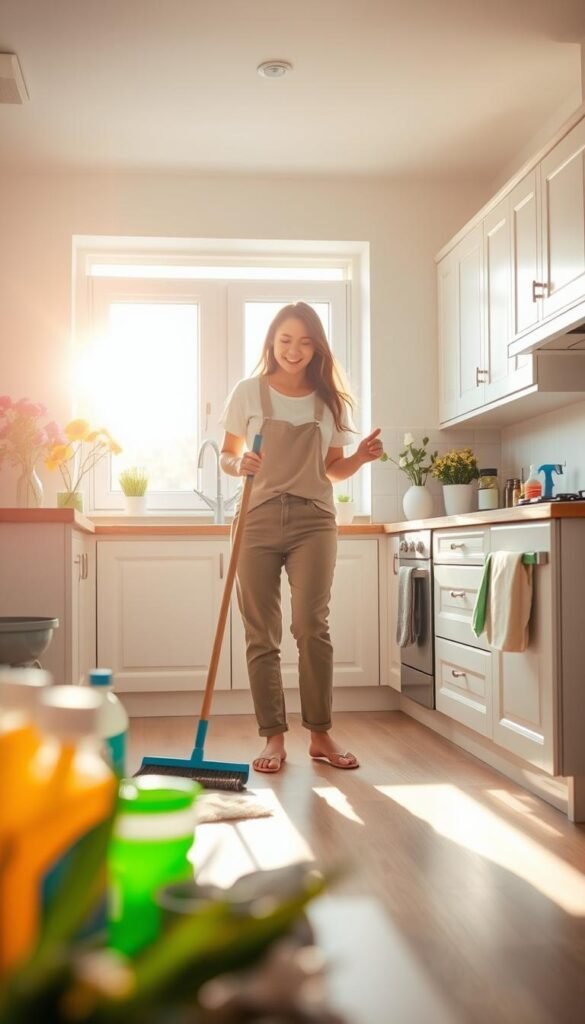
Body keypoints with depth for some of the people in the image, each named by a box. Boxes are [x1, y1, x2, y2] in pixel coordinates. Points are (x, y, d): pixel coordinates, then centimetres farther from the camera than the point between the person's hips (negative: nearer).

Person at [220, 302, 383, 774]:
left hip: (314, 520, 0)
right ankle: (274, 737, 9)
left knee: (312, 625, -11)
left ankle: (321, 733, 3)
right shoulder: (249, 392, 6)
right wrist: (239, 464, -11)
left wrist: (360, 458, -4)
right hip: (258, 518, 0)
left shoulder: (330, 399, 10)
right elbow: (227, 455, 11)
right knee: (262, 634, 0)